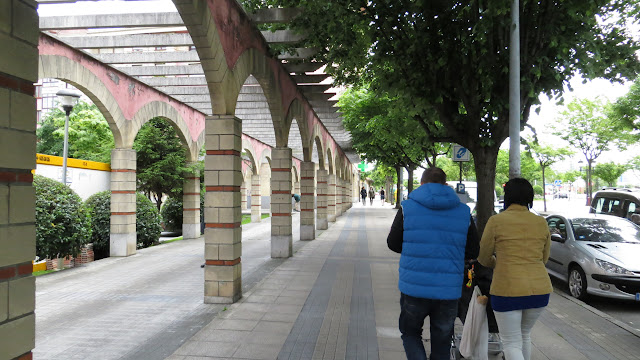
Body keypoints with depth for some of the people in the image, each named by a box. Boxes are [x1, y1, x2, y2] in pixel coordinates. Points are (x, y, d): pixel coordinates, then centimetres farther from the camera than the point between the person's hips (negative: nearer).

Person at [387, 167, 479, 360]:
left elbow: (393, 244, 4)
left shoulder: (408, 207, -3)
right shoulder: (463, 212, 1)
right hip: (448, 291, 2)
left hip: (414, 288, -1)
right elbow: (472, 252, 6)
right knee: (441, 344, 17)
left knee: (410, 333, 21)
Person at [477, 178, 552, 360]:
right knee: (525, 334, 26)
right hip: (540, 289, 5)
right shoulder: (541, 222, 4)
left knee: (512, 343, 6)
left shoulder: (496, 221, -8)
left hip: (508, 289, -5)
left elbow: (483, 258, 2)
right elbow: (544, 258, 15)